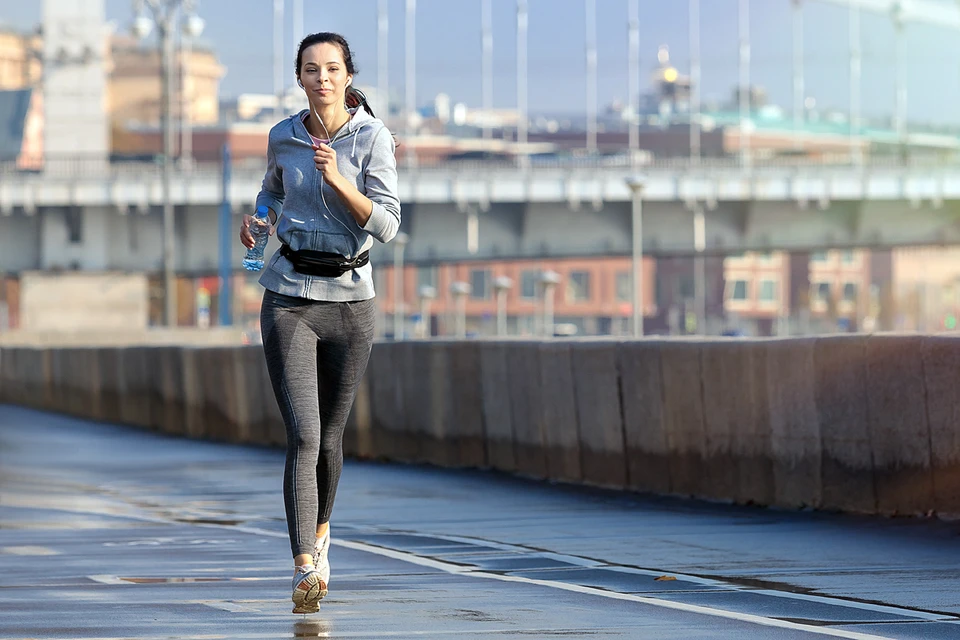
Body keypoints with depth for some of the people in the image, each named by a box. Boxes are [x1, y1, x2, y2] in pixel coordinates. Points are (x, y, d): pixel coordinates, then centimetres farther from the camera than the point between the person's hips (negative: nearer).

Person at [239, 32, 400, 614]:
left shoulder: (373, 136, -6)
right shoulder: (284, 137, 3)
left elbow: (386, 225, -13)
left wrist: (338, 180, -25)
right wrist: (257, 220, 7)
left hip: (350, 300, 0)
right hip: (289, 298, 0)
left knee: (329, 437, 12)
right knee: (303, 434, -14)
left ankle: (320, 530, 42)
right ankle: (306, 571, -19)